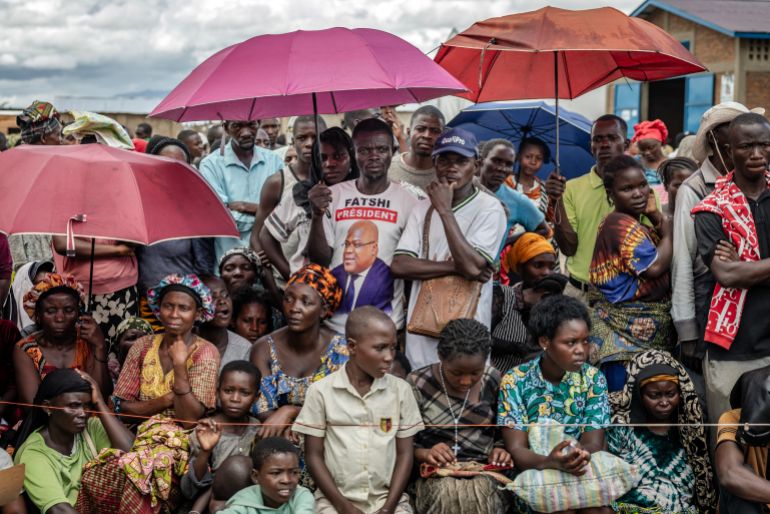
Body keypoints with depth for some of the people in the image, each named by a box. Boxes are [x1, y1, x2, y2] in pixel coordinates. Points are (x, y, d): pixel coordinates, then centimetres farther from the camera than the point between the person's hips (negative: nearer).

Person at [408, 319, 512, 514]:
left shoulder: (494, 382, 3)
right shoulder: (418, 384, -5)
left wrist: (500, 450, -8)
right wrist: (425, 454, -21)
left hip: (484, 470, 2)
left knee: (482, 492, -32)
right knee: (448, 494, -35)